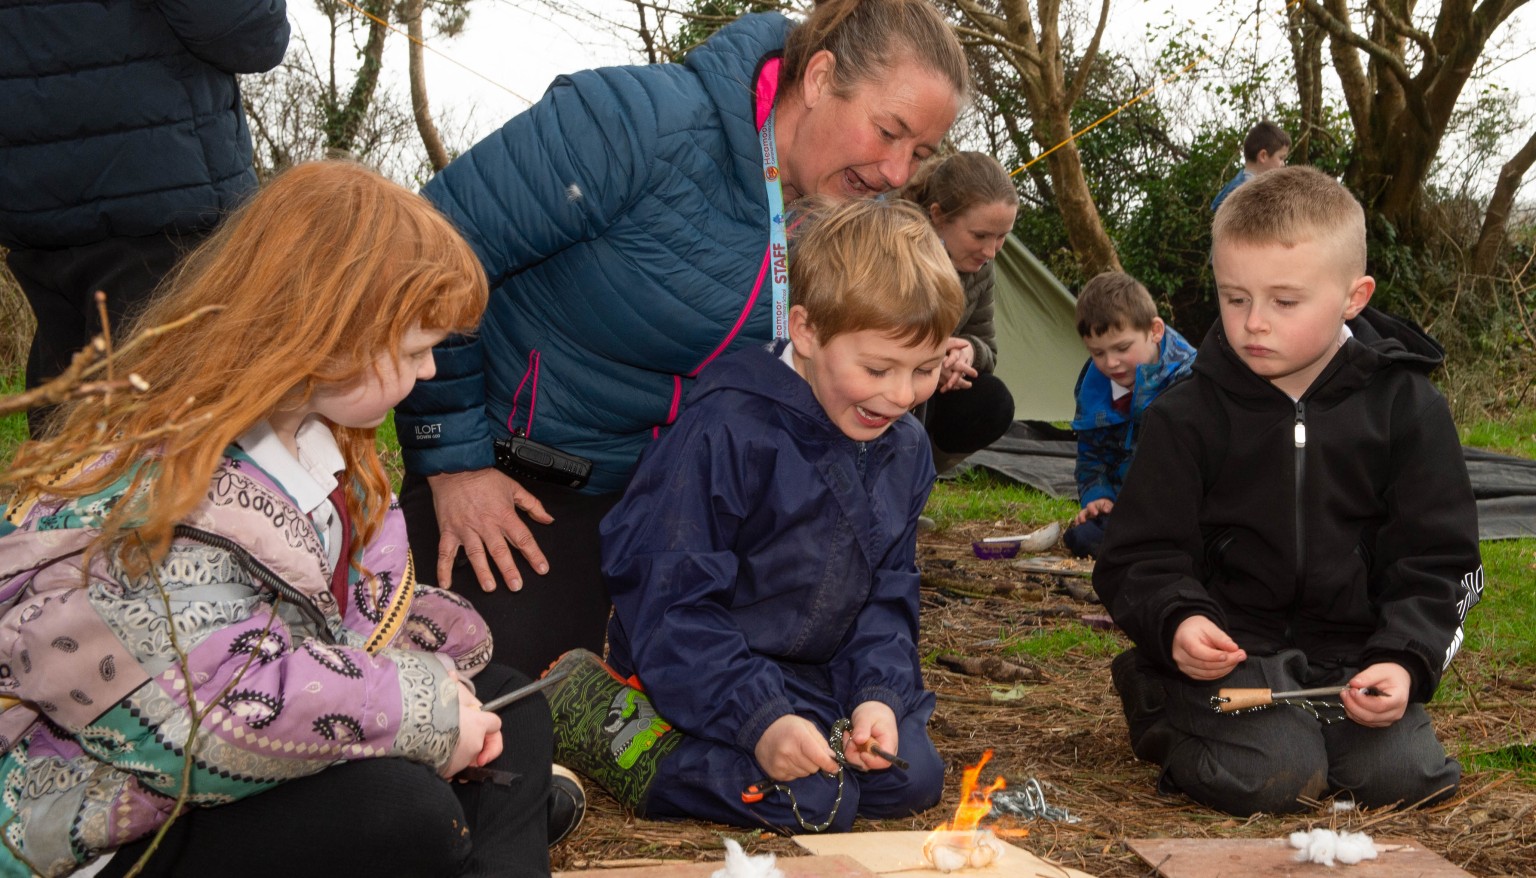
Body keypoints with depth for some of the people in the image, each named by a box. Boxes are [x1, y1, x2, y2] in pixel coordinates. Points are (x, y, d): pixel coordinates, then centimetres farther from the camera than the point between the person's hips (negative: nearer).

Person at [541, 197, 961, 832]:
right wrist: (758, 716, -29)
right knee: (810, 798, -22)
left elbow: (888, 593, 6)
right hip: (701, 668, -7)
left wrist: (879, 694, -13)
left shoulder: (905, 450, 1)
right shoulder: (728, 434, -24)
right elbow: (663, 596, -24)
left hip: (813, 671, 7)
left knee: (914, 778, -3)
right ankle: (599, 713, -7)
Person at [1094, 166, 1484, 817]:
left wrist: (1405, 660, -15)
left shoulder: (1407, 407, -1)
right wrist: (1177, 622, -24)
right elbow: (1142, 555, -2)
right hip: (1228, 646, -2)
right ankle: (1164, 707, 7)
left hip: (1352, 649, 3)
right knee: (1270, 778, -24)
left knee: (1404, 775, -17)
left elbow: (1437, 560, 1)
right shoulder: (1187, 417, -4)